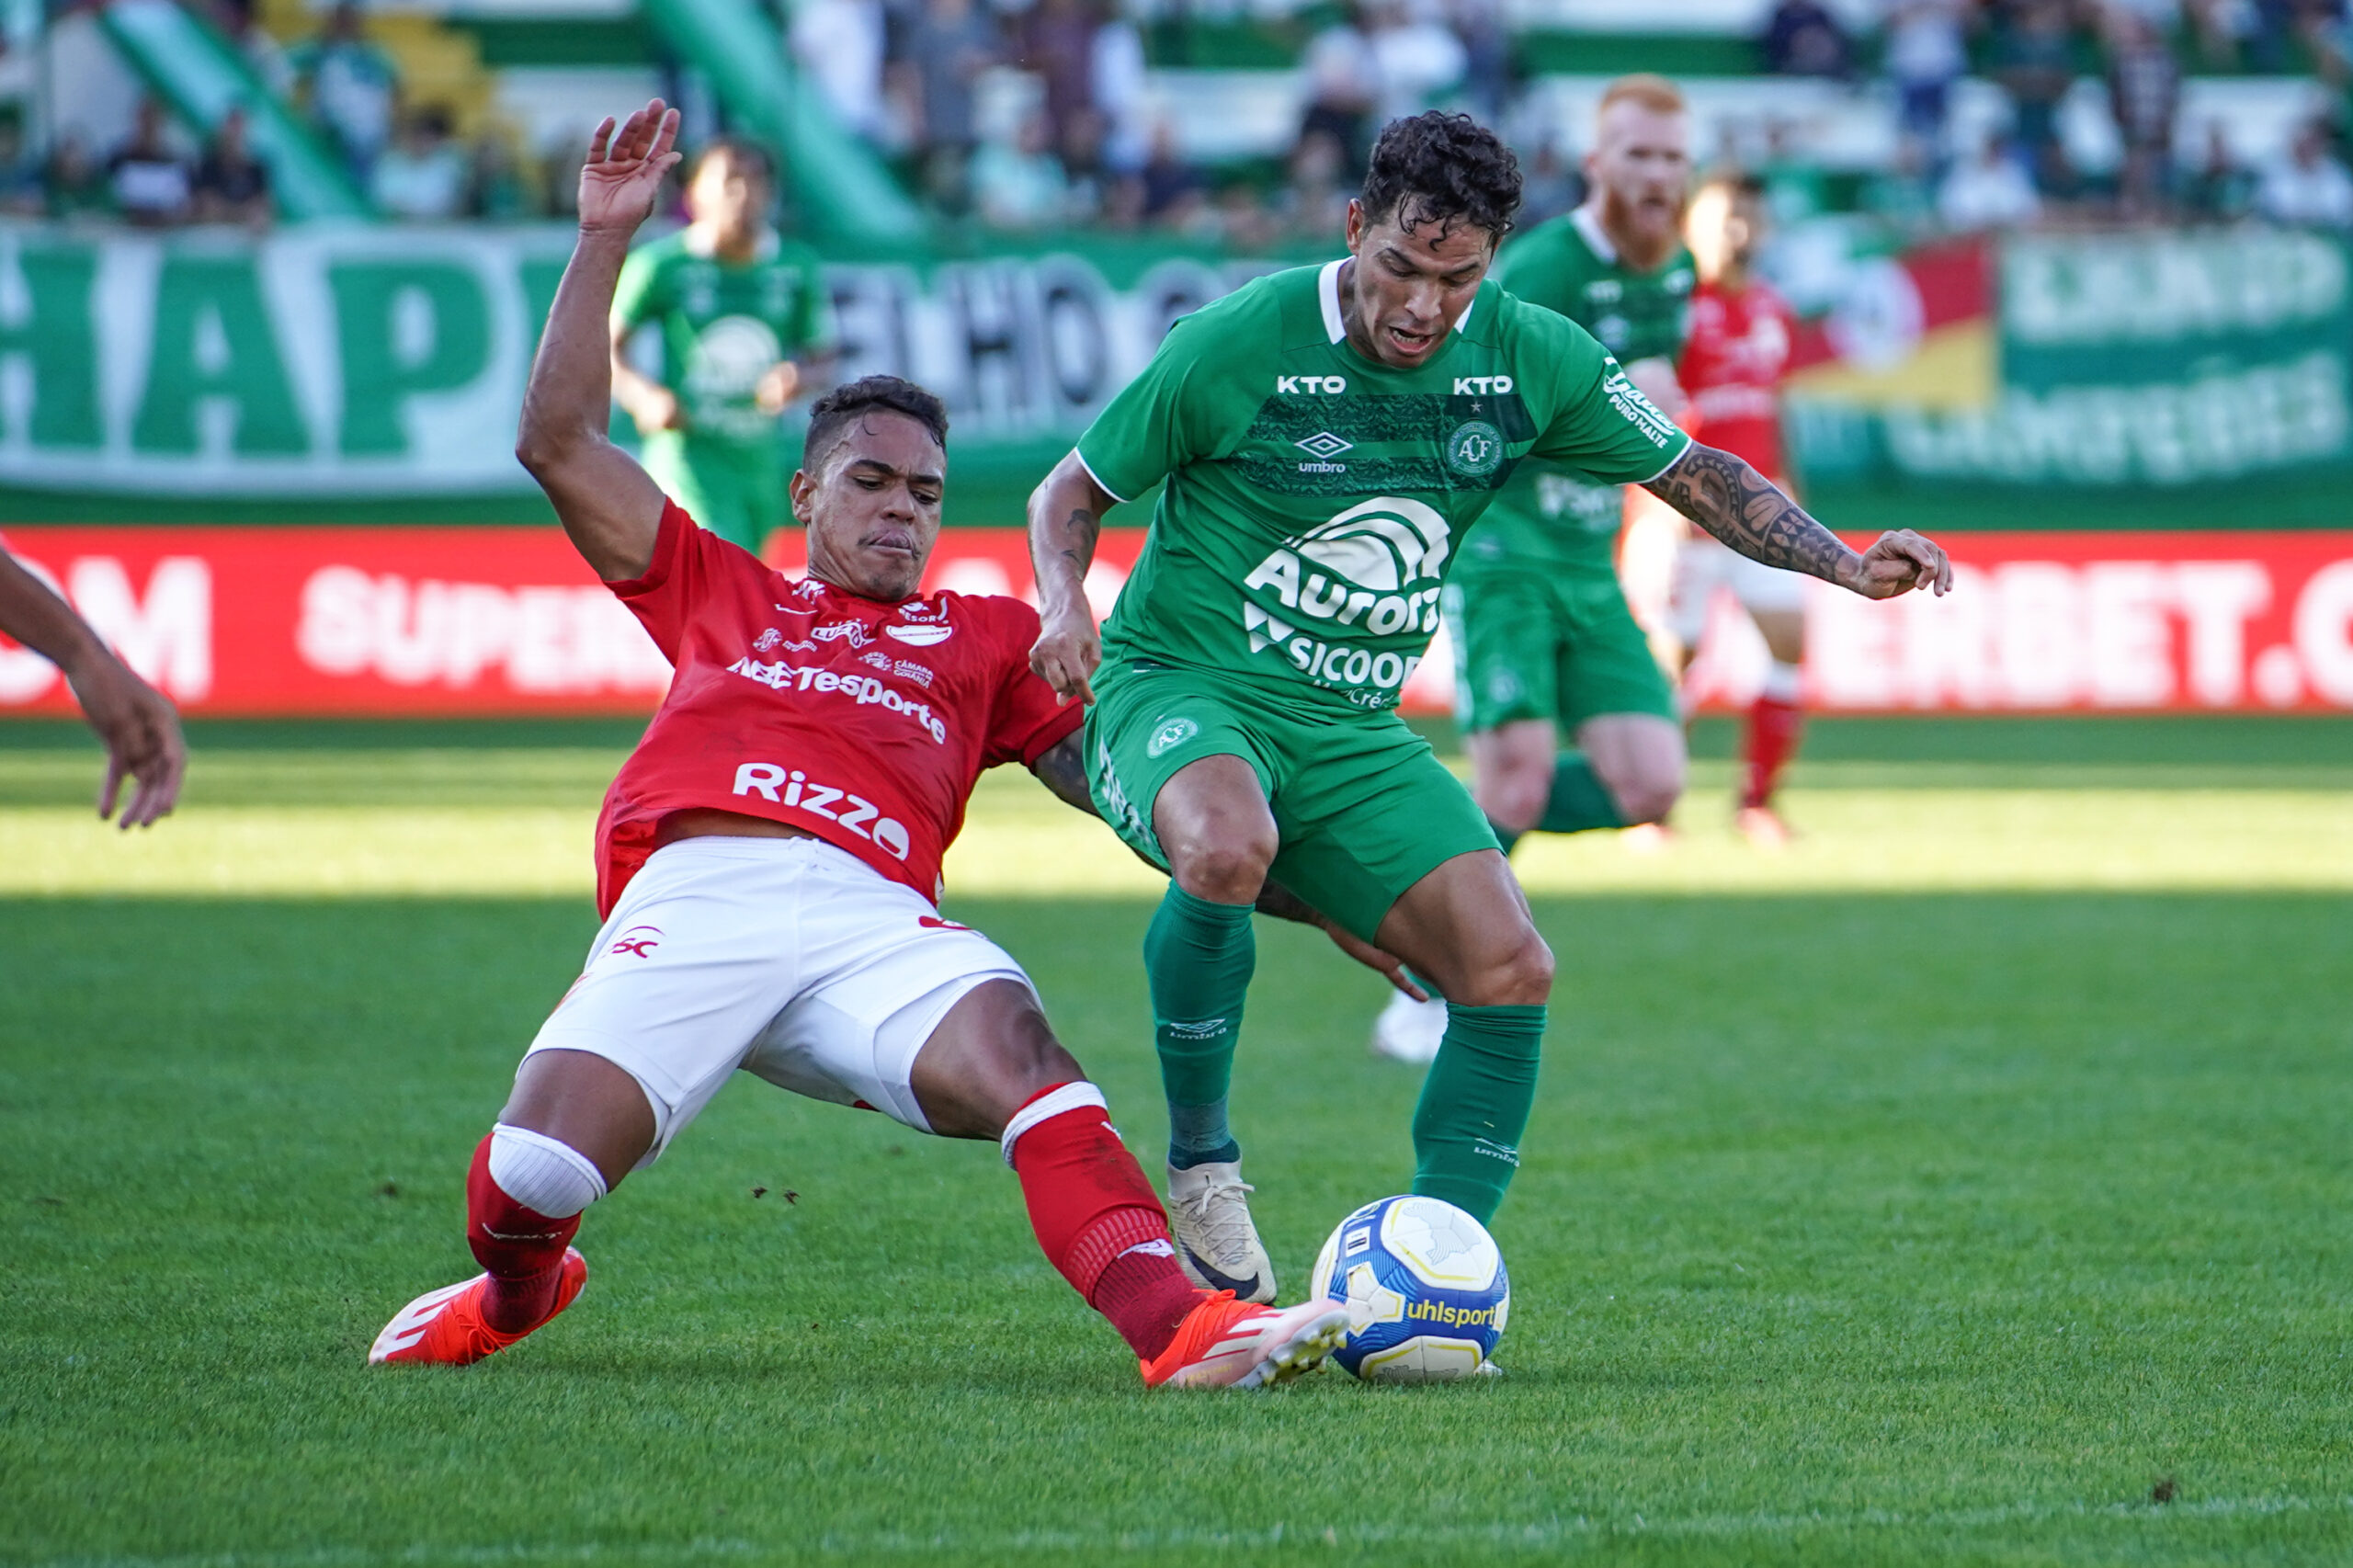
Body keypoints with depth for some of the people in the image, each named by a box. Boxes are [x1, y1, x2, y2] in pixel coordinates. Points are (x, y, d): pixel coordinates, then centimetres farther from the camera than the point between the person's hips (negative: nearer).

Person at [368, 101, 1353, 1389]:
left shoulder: (986, 640, 34)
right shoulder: (720, 595, 32)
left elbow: (1115, 776, 29)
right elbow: (557, 442, 28)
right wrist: (605, 235, 25)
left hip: (874, 917, 0)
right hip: (692, 896, 0)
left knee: (1019, 1053, -33)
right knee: (526, 1180, -18)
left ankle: (1179, 1328, -50)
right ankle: (513, 1294, 19)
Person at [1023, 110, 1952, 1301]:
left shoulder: (1530, 359, -2)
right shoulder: (1238, 345, -14)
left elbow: (1695, 473, 10)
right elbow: (1073, 488, 0)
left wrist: (1845, 566, -4)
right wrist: (1066, 601, -21)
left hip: (1352, 731, 5)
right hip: (1179, 688, -5)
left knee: (1510, 972, -13)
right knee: (1226, 849, -39)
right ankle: (1199, 1161, -17)